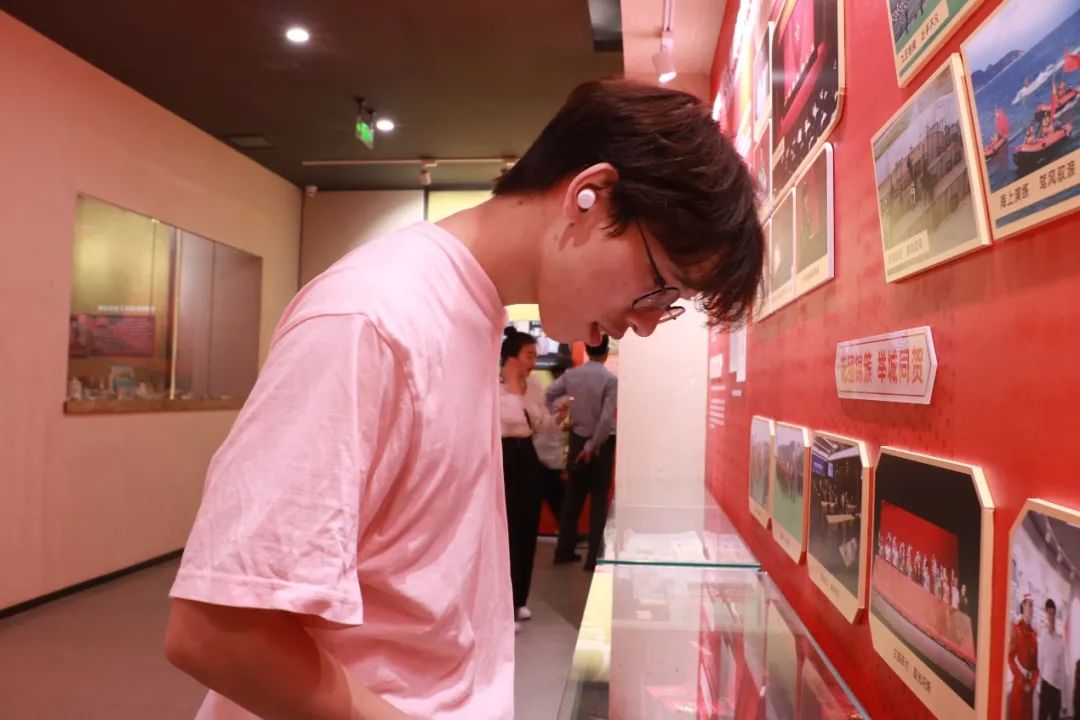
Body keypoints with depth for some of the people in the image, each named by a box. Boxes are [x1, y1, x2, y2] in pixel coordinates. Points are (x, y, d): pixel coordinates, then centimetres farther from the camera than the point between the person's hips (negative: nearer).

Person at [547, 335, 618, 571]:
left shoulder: (571, 374, -2)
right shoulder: (611, 379, -16)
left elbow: (548, 395, 2)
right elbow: (607, 418, -21)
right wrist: (593, 446, -12)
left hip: (576, 439, 5)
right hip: (601, 443, -5)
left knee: (573, 497, 15)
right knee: (599, 500, 5)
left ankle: (564, 550, 22)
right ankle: (593, 557, 8)